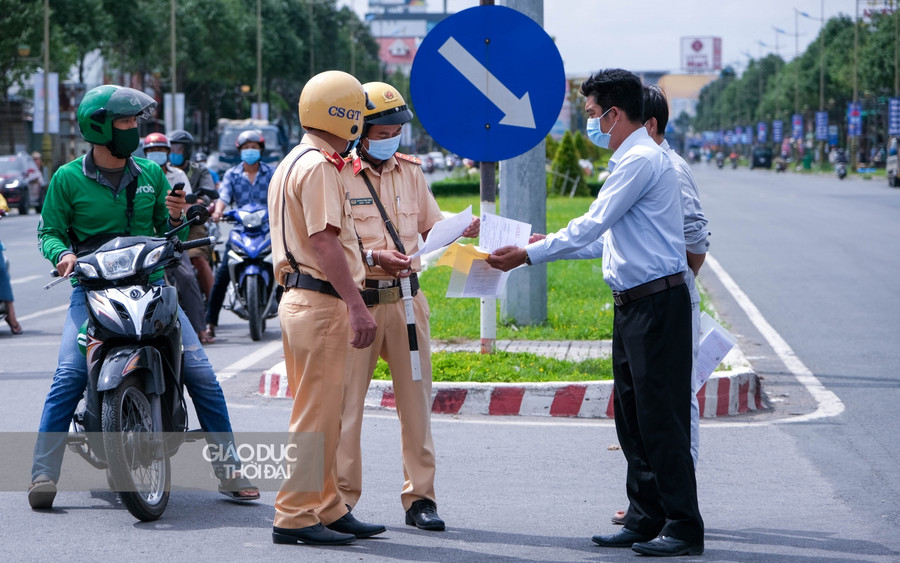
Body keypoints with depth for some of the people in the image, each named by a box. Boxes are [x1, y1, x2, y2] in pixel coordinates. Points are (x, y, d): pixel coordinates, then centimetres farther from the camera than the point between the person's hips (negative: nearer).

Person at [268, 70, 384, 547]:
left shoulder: (292, 164, 19)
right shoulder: (319, 167, -14)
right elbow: (324, 242, -22)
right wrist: (357, 305, -24)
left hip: (298, 297, 11)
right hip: (322, 303, -11)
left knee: (322, 414, 15)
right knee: (316, 416, -7)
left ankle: (328, 509, 22)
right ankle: (295, 516, -5)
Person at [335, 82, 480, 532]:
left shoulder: (410, 171, 12)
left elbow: (431, 225, 16)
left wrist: (461, 228, -2)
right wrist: (373, 257, -19)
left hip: (406, 297, 5)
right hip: (356, 299, -5)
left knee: (416, 397, 5)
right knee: (347, 397, -1)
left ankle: (419, 496, 11)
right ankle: (341, 496, 7)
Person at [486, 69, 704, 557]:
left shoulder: (641, 160, -14)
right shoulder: (630, 160, 18)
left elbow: (593, 224, -16)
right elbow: (607, 238, 24)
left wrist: (530, 255, -11)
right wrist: (549, 244, 23)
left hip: (658, 302, -11)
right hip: (634, 304, 11)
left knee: (661, 417, -9)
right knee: (631, 415, 12)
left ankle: (683, 528, -6)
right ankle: (645, 520, 18)